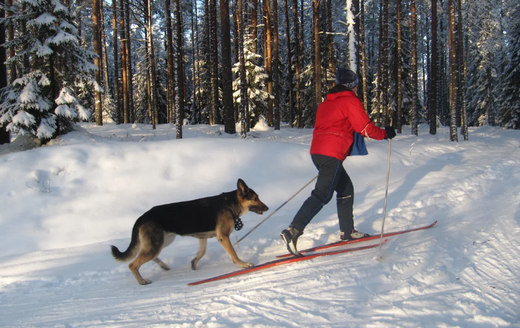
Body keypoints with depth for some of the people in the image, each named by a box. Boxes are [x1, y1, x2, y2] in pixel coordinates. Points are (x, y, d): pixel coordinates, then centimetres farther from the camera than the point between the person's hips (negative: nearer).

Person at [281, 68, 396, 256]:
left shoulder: (326, 103, 22)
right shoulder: (351, 101, -2)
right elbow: (366, 128, -4)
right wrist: (385, 133, 12)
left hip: (317, 151, 9)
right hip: (332, 155, -9)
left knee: (346, 188, 20)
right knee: (322, 195, -15)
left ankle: (347, 232, 26)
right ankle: (293, 231, -25)